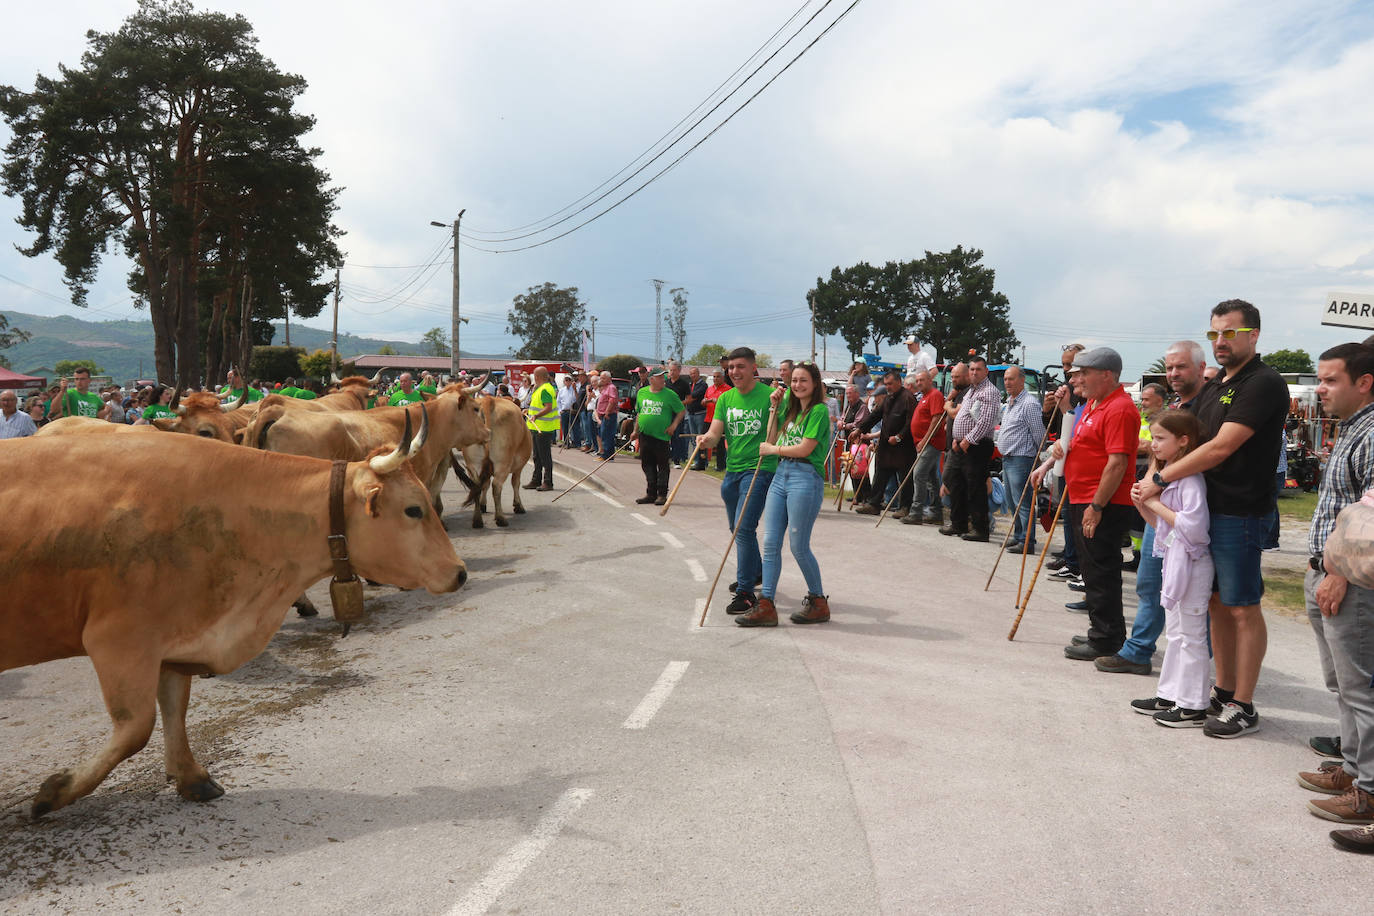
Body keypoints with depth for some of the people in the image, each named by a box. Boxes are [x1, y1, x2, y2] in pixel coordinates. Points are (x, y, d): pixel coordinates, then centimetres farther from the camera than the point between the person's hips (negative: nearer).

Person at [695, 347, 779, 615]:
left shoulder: (769, 395, -8)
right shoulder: (726, 398, 9)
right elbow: (715, 433, 2)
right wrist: (706, 439, -20)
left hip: (760, 469, -7)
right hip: (732, 470, 7)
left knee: (744, 528, -15)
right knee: (737, 528, 20)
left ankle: (745, 592, -10)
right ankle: (755, 570, 44)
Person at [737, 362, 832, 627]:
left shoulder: (819, 411, -7)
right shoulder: (791, 407, 18)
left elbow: (805, 448, -14)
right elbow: (772, 439, 15)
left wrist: (772, 449, -2)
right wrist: (774, 408, 10)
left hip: (805, 478, -8)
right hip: (781, 474, 8)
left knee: (799, 546, -2)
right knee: (770, 543, 2)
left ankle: (819, 603, 16)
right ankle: (766, 606, 5)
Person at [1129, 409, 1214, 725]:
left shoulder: (1190, 478, -18)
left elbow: (1194, 526, -28)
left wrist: (1158, 504, -19)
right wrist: (1143, 504, 1)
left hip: (1191, 564, -10)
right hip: (1174, 562, 10)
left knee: (1191, 636, -2)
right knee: (1176, 633, 17)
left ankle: (1193, 707, 7)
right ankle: (1168, 695, 27)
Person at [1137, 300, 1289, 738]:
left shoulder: (1264, 384, -14)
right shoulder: (1215, 385, 14)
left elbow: (1220, 447, -21)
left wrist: (1160, 478, -16)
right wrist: (1159, 477, 2)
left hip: (1240, 513, -9)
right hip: (1206, 508, 9)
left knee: (1242, 608, -1)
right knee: (1217, 603, 15)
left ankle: (1243, 707, 7)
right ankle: (1224, 691, 26)